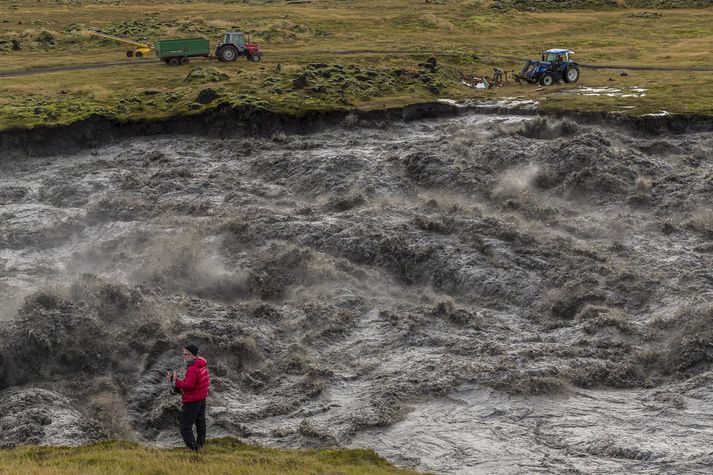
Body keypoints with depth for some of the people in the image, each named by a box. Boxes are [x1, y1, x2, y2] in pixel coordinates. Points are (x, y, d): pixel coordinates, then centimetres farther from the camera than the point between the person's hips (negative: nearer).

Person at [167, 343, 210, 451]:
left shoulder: (192, 369, -26)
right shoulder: (202, 363, 5)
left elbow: (188, 385, -33)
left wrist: (175, 381, -31)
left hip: (192, 401, -10)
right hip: (202, 398, 10)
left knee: (185, 426, -6)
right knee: (200, 421, 23)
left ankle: (194, 448, -10)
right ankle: (201, 444, 37)